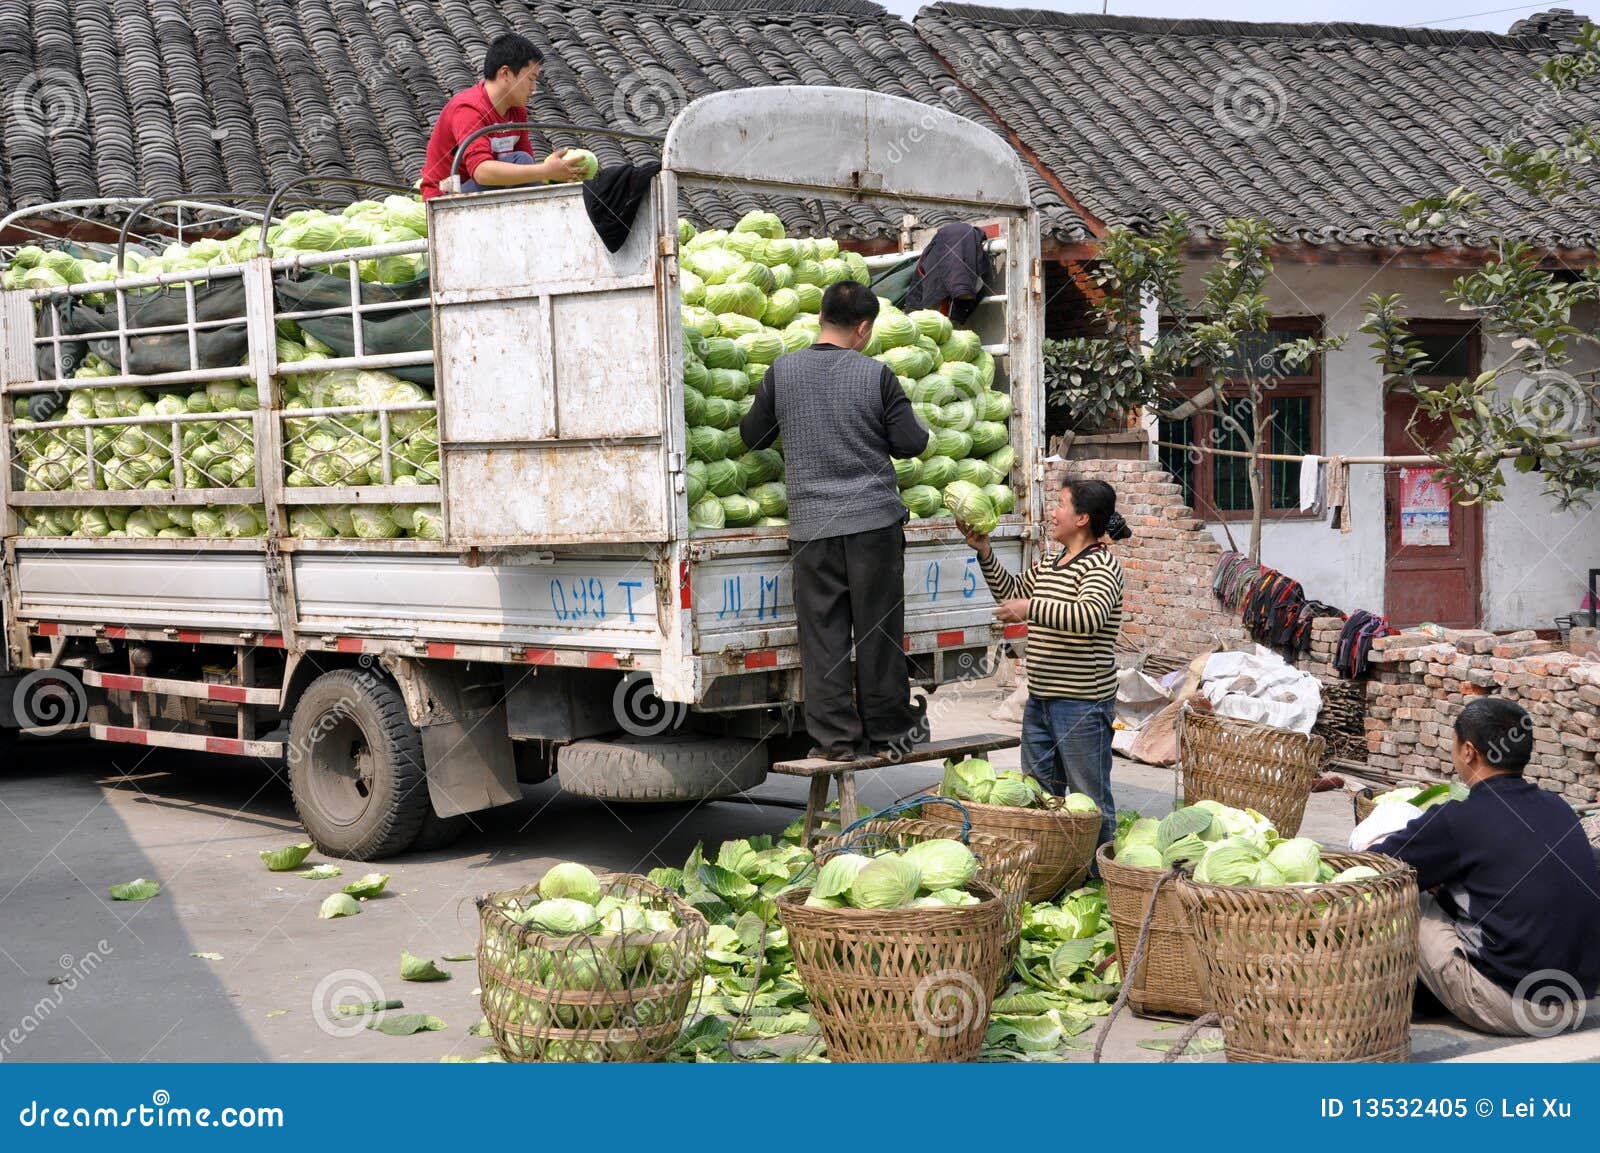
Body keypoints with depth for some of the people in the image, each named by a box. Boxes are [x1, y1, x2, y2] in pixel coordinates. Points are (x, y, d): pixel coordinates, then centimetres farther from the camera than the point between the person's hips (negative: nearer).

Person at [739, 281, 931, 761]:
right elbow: (911, 442, -1)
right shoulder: (876, 374, -5)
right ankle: (887, 730, 16)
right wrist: (914, 422, 20)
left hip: (811, 523, 1)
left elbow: (752, 435, 11)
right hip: (875, 520, -1)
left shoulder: (782, 371, 1)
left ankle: (835, 736, 5)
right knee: (878, 629, 8)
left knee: (823, 632, 5)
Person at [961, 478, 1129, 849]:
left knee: (1090, 801, 0)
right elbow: (1011, 592, 30)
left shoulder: (1101, 565, -13)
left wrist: (1031, 607, -28)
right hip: (1040, 702, 9)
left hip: (1082, 704, -9)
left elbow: (1090, 616, -31)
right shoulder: (1048, 564, 14)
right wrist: (984, 553, 18)